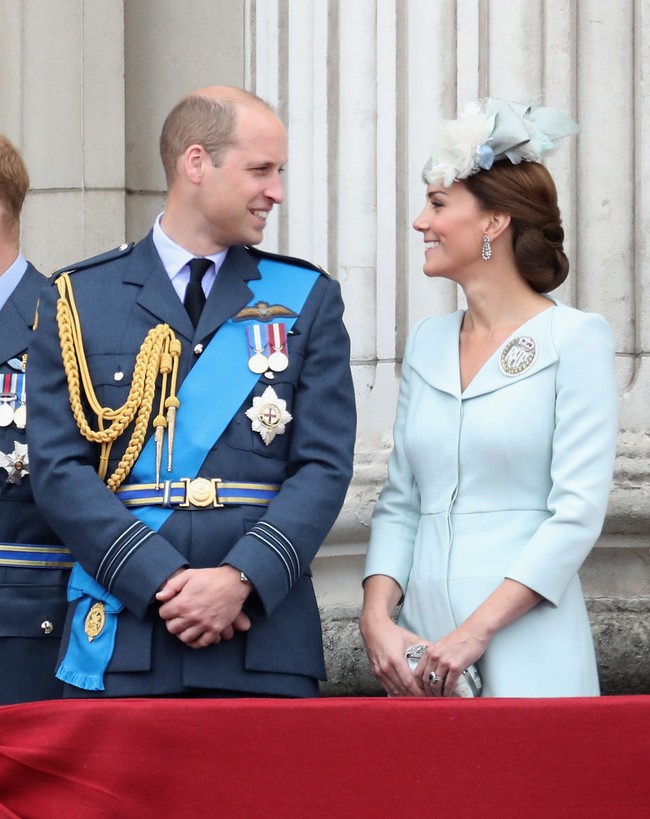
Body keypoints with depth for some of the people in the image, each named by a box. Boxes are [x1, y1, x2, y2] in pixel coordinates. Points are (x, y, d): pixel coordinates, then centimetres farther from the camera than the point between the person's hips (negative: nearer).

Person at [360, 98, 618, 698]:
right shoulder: (428, 343, 13)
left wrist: (473, 633, -17)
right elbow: (400, 503, 12)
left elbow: (578, 512, -11)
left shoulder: (574, 338, -5)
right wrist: (377, 618, -5)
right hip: (421, 645, 5)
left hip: (526, 655, -5)